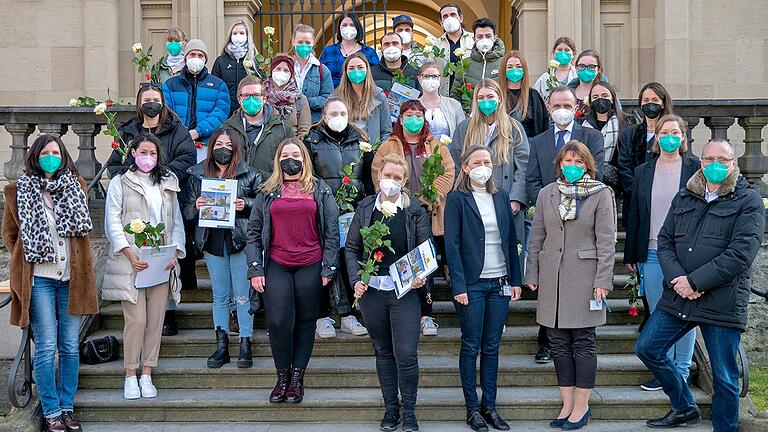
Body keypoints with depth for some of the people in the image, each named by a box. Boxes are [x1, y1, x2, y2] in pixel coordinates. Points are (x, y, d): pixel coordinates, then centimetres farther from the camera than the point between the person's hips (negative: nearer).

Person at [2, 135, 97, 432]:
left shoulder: (74, 186, 9)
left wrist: (79, 265, 10)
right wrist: (25, 260, 1)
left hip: (70, 278, 3)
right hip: (39, 279, -3)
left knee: (70, 347, 6)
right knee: (47, 348, -1)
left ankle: (67, 408, 16)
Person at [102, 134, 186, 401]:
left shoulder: (167, 184, 17)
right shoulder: (120, 183, 5)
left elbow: (176, 222, 15)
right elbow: (113, 222, -2)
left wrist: (175, 253, -1)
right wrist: (130, 255, -13)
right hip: (131, 261, -4)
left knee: (156, 319, 2)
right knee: (136, 319, -8)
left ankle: (147, 375, 9)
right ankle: (130, 376, 3)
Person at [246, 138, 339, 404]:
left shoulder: (320, 190, 9)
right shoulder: (267, 192, 12)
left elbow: (332, 230, 5)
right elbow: (254, 232, 9)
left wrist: (328, 268, -2)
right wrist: (255, 269, 0)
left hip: (310, 266, 0)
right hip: (277, 267, 0)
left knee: (306, 322, 5)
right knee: (278, 323, -8)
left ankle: (297, 379, 15)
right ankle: (282, 378, 9)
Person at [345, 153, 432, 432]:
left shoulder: (415, 210, 0)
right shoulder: (365, 208, 5)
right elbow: (352, 248, 9)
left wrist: (422, 276, -16)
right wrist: (356, 279, -5)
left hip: (405, 290, -2)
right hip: (371, 290, 3)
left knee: (406, 354, -6)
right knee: (383, 351, 12)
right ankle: (390, 408, 24)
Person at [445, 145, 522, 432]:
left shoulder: (501, 197, 10)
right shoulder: (457, 199, -4)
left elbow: (511, 241, 12)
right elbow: (452, 245, -8)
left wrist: (516, 280, 7)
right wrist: (459, 286, -14)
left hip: (500, 284, 4)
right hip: (471, 285, -4)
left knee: (492, 347, 9)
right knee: (471, 347, 4)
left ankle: (490, 406, 17)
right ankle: (472, 408, 12)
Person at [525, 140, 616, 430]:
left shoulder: (601, 194, -2)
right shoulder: (547, 193, 8)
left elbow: (606, 241, -5)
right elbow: (536, 237, 11)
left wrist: (602, 281, -10)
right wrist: (532, 275, 7)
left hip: (584, 276, -4)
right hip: (552, 277, 4)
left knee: (582, 341, 2)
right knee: (558, 342, 7)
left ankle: (581, 406, 12)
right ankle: (567, 404, 16)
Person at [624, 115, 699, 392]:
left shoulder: (695, 168, 0)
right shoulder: (643, 172, 10)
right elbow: (634, 215, 12)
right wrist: (631, 255, 10)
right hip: (652, 254, 3)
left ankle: (682, 371, 16)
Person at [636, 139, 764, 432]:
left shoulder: (748, 201, -5)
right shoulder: (684, 197, 12)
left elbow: (741, 253, -14)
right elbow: (665, 240, 7)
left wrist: (695, 281, -17)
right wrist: (676, 279, -10)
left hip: (723, 302, -5)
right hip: (678, 297, 6)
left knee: (725, 378, 3)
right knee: (646, 348, 8)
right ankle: (684, 408, 27)